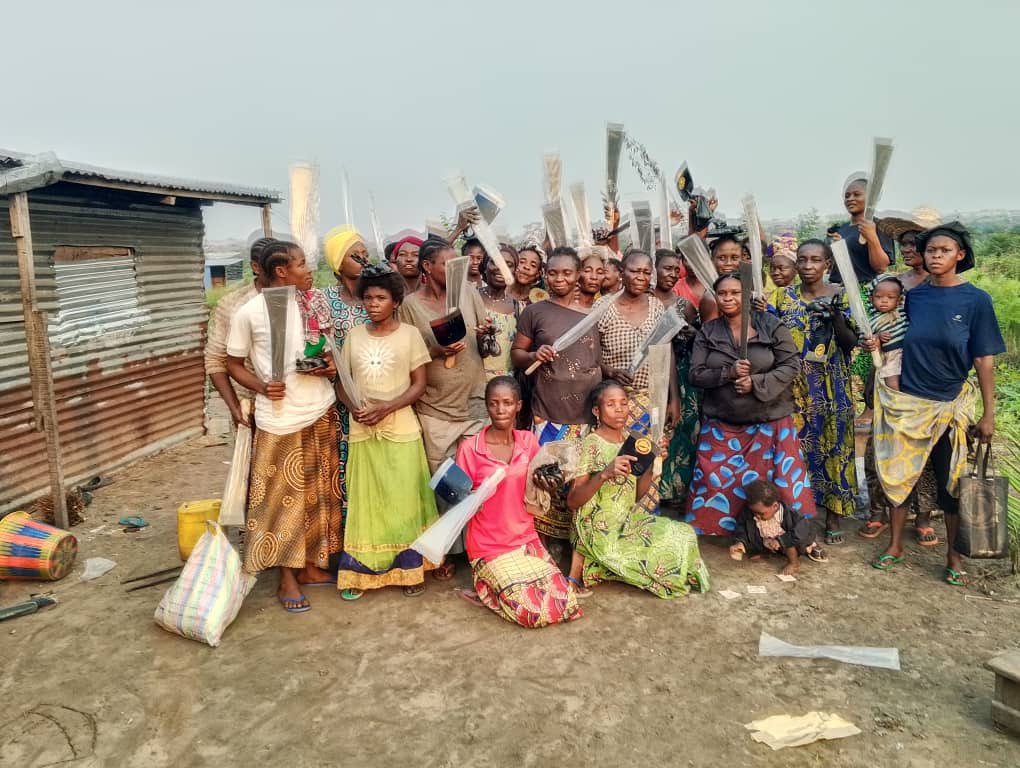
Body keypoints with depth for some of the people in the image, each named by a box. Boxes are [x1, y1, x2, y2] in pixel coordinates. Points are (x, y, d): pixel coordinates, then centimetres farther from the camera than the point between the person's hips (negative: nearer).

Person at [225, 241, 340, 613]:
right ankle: (287, 577, 17)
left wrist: (331, 367, -4)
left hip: (321, 411, 5)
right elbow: (233, 364, 1)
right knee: (282, 497, 4)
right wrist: (261, 386, -16)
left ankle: (311, 565, 28)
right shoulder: (249, 312, -6)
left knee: (317, 494, 13)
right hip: (279, 418, -5)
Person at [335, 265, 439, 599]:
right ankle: (360, 571, 16)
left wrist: (387, 407, -16)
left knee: (404, 499, 1)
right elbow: (343, 381, 10)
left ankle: (409, 568, 15)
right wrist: (353, 406, -11)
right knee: (364, 501, 6)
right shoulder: (354, 335, 7)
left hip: (401, 429, -2)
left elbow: (419, 384, -3)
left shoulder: (409, 334, -2)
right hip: (362, 430, 3)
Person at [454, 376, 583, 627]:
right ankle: (486, 587, 10)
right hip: (489, 546, -5)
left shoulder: (528, 441, 1)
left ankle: (500, 584, 15)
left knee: (565, 605, -8)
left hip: (526, 539, 5)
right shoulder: (470, 448, -11)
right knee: (533, 612, -18)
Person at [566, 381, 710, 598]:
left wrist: (651, 463, -9)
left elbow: (637, 494, 7)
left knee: (684, 534, 1)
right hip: (601, 530, -7)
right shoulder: (592, 444, -15)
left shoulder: (630, 441, 6)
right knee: (670, 549, -11)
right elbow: (572, 501, -20)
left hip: (628, 520, 7)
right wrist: (605, 473, -33)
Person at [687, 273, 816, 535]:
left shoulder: (772, 326, -2)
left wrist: (757, 383, -16)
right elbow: (696, 374, 0)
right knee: (716, 485, 5)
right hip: (721, 425, 2)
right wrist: (728, 373, -17)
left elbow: (792, 365, -4)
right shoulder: (707, 332, 4)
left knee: (781, 483, 2)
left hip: (770, 422, -2)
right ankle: (709, 532, 23)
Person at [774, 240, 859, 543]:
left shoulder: (839, 296, -2)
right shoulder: (786, 297, 5)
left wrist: (836, 317, -22)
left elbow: (851, 342, -5)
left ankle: (834, 514, 18)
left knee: (832, 444, 5)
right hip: (794, 386, 2)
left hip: (831, 388, -2)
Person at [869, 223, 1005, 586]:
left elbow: (984, 359, -6)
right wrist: (879, 343, -7)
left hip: (950, 405, -2)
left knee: (950, 481, 7)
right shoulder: (915, 296, 1)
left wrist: (989, 414, -7)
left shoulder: (976, 300, -7)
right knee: (898, 473, 7)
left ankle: (953, 556, 23)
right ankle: (895, 545, 23)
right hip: (906, 399, 2)